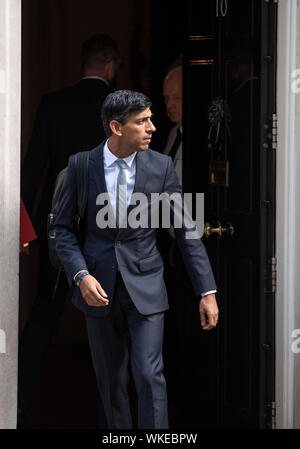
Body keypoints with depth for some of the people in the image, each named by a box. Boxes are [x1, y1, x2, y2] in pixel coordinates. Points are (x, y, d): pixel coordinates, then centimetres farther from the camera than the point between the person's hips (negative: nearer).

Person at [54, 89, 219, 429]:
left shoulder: (161, 166, -4)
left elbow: (185, 230, 0)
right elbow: (63, 228, 2)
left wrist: (207, 291, -3)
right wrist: (81, 276, -14)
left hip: (144, 286, -1)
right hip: (99, 287, 1)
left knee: (149, 375, -11)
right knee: (110, 379, 11)